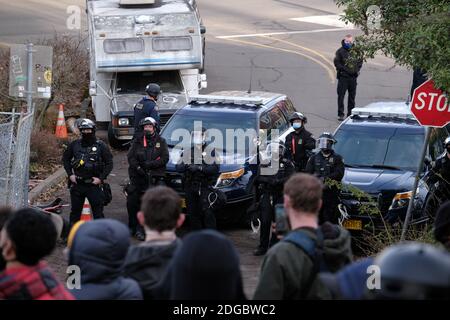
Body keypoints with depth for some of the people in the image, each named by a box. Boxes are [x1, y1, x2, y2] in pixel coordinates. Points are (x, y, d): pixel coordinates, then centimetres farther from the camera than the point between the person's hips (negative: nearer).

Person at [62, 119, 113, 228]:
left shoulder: (101, 146, -3)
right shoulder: (75, 145, 4)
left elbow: (109, 163, -1)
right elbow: (65, 158, 15)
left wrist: (101, 178, -10)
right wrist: (70, 174, 4)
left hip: (94, 184, -3)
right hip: (77, 184, 3)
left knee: (98, 212, -2)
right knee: (75, 211, 12)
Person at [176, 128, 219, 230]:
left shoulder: (211, 151, 3)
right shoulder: (187, 151, 15)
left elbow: (215, 168, -9)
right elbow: (178, 167, 7)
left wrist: (200, 168, -22)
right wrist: (187, 166, -15)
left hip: (205, 187, -4)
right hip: (190, 186, 4)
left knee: (207, 212, -13)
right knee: (193, 213, 4)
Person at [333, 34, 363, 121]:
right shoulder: (340, 51, -5)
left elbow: (360, 61, 16)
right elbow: (337, 63, -8)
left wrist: (357, 69, 1)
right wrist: (345, 69, -15)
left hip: (353, 77, 4)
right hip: (343, 77, -4)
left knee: (352, 96, 11)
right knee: (341, 95, -5)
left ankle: (350, 113, 20)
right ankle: (341, 114, -1)